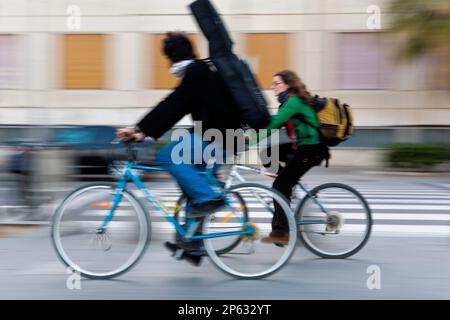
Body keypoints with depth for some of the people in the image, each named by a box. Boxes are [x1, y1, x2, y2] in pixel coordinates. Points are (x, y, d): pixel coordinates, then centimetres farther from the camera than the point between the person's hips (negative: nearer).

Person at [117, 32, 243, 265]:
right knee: (190, 185, 13)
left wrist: (139, 129, -19)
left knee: (168, 156, -19)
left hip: (216, 137, -10)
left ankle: (207, 197, -16)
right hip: (220, 138, 10)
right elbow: (174, 109, 17)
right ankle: (192, 244, 16)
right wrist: (146, 132, 11)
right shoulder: (202, 72, 19)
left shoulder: (196, 73, -11)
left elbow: (171, 106, -19)